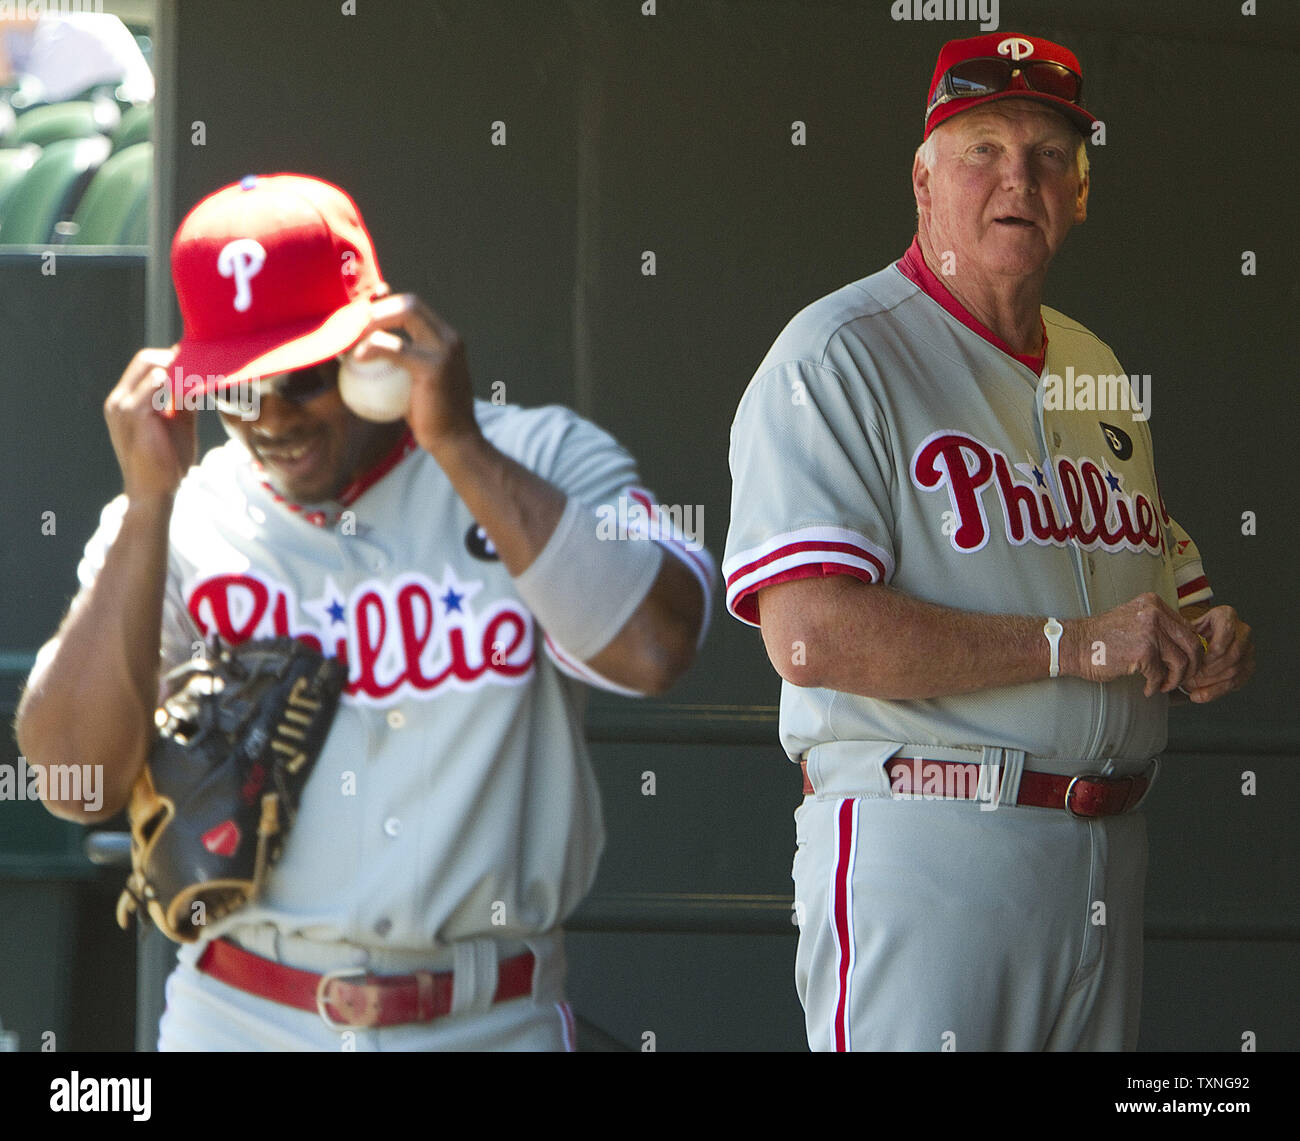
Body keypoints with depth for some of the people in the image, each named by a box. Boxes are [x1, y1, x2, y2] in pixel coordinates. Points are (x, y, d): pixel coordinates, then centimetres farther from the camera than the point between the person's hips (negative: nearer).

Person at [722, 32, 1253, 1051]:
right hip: (925, 845, -7)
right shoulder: (840, 357, -8)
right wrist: (1075, 644, -18)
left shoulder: (1099, 377, 18)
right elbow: (811, 637, -21)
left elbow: (1172, 578, 30)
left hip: (1107, 853, 7)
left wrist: (1215, 640, 4)